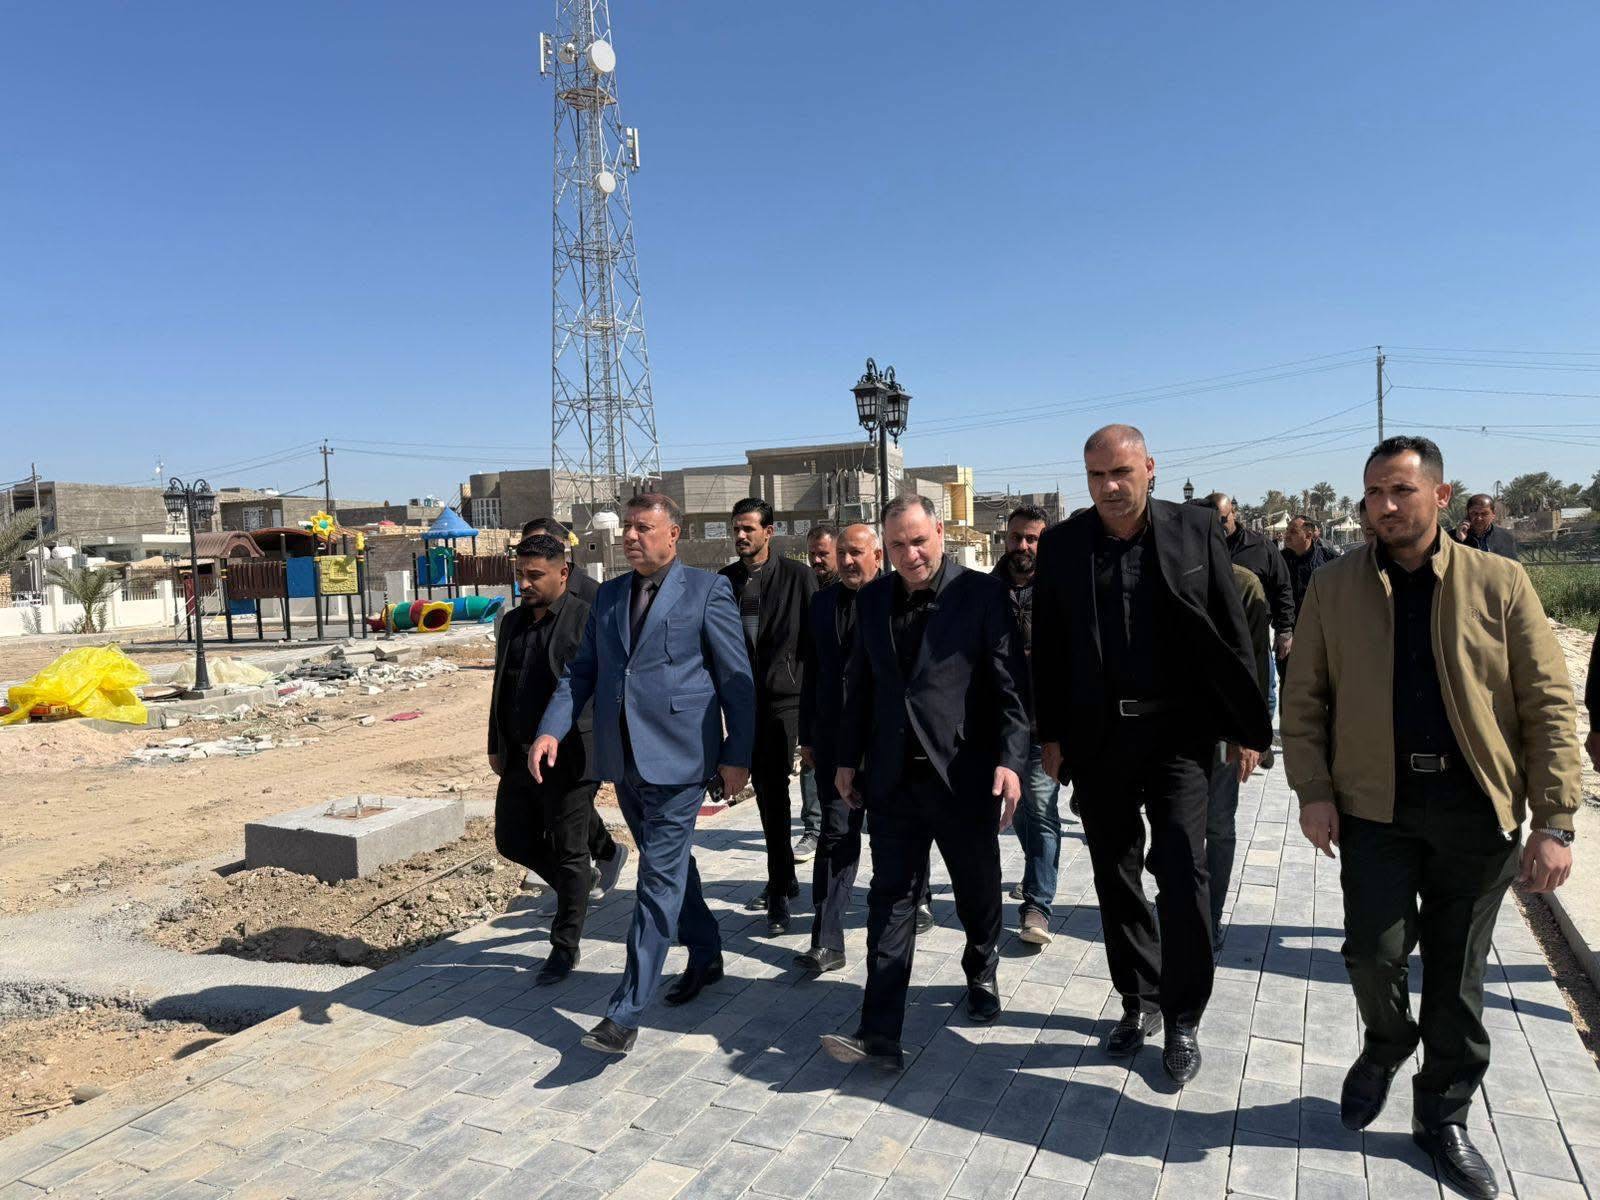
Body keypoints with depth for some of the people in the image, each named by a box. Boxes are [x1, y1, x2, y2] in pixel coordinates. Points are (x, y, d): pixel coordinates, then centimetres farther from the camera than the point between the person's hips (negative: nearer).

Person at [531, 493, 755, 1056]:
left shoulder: (707, 590, -5)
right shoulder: (609, 594, 12)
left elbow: (736, 678, -4)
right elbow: (581, 670, 12)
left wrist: (736, 755, -7)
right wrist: (551, 729, -3)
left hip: (677, 757, -6)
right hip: (624, 758, 7)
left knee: (659, 878, -4)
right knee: (670, 865, 20)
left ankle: (625, 1013, 1)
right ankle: (705, 957, 40)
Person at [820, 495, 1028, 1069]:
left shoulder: (982, 592, -7)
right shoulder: (873, 598, 7)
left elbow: (1011, 683, -9)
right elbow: (860, 683, 13)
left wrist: (1011, 759, -19)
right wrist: (848, 758, 12)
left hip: (965, 776, -3)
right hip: (894, 778, 3)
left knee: (978, 891, 16)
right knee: (890, 898, 3)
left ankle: (982, 974, 44)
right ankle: (879, 1033, 6)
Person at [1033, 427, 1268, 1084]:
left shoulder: (1196, 531, -2)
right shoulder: (1061, 546, 1)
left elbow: (1233, 636, 0)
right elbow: (1048, 649, 5)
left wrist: (1247, 728, -1)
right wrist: (1052, 734, 4)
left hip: (1176, 730, -2)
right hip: (1097, 735, 2)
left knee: (1182, 871, -4)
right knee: (1116, 875, 12)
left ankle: (1183, 1018, 15)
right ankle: (1139, 999, 31)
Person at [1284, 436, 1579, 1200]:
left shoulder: (1501, 584, -1)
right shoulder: (1333, 587, 1)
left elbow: (1548, 705, -2)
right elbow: (1303, 699, 3)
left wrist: (1555, 820, -7)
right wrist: (1312, 791, -6)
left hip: (1477, 811, 0)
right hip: (1374, 804, 0)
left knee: (1457, 973, 10)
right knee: (1376, 949, -6)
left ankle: (1443, 1116, 31)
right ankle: (1386, 1045, 29)